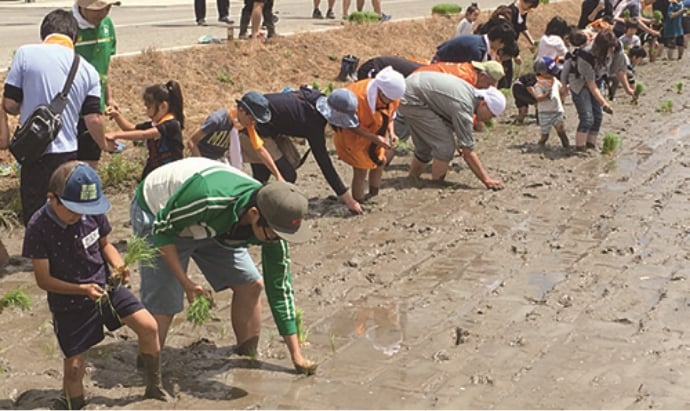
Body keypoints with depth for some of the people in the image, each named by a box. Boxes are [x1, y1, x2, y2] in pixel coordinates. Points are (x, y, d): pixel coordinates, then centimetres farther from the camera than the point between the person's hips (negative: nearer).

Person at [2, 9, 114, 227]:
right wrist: (104, 143, 21)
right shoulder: (88, 70, 2)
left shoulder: (25, 54, -6)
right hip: (67, 154, 3)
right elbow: (93, 119, 1)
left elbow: (10, 104, -6)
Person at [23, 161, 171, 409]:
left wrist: (118, 266, -14)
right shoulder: (38, 228, -22)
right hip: (68, 303, -3)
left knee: (149, 327, -9)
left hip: (105, 286, 3)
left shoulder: (93, 212, -11)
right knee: (74, 366, -1)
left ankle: (154, 387, 14)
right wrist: (83, 289, -29)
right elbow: (43, 279, -17)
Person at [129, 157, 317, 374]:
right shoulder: (207, 197, -43)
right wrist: (186, 282, -27)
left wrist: (296, 356, -10)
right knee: (162, 305, -15)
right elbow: (162, 228, -25)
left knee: (251, 284, -4)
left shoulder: (272, 224, -23)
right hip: (157, 213, -5)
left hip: (210, 225, 5)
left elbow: (280, 289, -12)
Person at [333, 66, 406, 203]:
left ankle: (374, 196, 36)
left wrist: (391, 132, -17)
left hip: (374, 133, 7)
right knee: (361, 170, -8)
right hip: (353, 135, -7)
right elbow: (351, 126, -28)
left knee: (379, 162, 15)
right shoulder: (359, 97, -38)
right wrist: (374, 138, -34)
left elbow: (389, 115, 2)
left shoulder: (392, 96, -17)